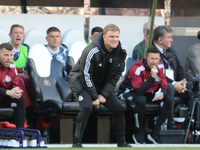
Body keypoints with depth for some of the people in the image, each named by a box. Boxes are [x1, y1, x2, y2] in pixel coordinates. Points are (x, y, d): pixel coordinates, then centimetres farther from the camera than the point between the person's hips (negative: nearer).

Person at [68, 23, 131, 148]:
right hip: (80, 81, -6)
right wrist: (94, 97, -19)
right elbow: (85, 75, -24)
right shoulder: (92, 51, -31)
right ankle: (76, 143, -23)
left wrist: (104, 94, -9)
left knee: (118, 108, 1)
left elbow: (116, 75, -2)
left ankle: (122, 142, 17)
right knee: (87, 107, -29)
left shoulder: (121, 52, -11)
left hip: (102, 84, 6)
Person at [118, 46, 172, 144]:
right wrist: (152, 77, -42)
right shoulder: (136, 69, -29)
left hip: (148, 93, 7)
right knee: (141, 100, -40)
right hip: (129, 92, -7)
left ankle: (154, 134, -11)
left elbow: (164, 86, -3)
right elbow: (139, 91, -36)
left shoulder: (160, 67, -8)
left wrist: (162, 93, -28)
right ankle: (138, 133, -20)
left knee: (168, 100, -13)